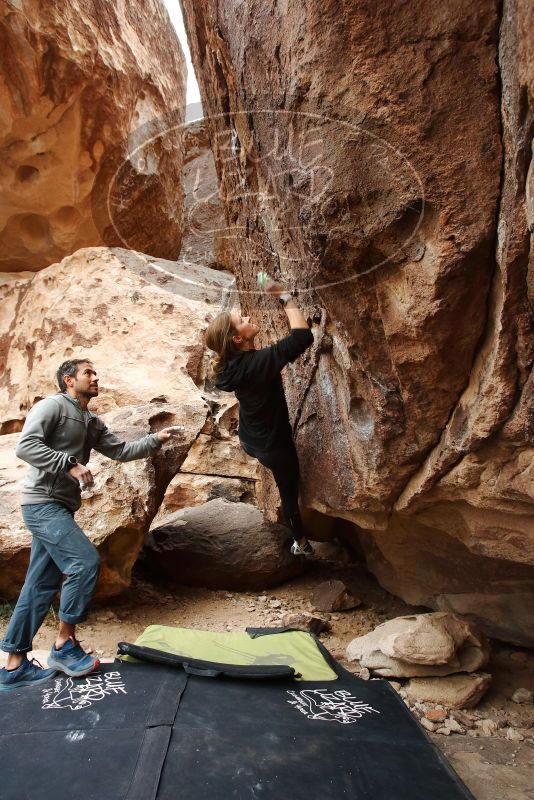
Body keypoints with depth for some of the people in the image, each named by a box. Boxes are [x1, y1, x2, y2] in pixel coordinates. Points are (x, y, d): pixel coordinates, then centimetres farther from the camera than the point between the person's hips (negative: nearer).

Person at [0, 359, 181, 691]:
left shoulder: (93, 423, 17)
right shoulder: (52, 405, -7)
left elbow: (120, 450, 14)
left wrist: (155, 440, 3)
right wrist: (70, 464, -25)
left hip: (60, 508, 9)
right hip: (42, 504, -9)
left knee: (41, 585, 9)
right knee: (85, 560, -17)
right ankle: (65, 644, -3)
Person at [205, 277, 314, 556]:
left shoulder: (230, 362, -12)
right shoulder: (260, 362, -35)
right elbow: (303, 336, -39)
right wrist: (285, 296, -29)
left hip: (250, 440, 7)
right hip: (274, 444, -7)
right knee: (289, 491, 17)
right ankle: (301, 542, 40)